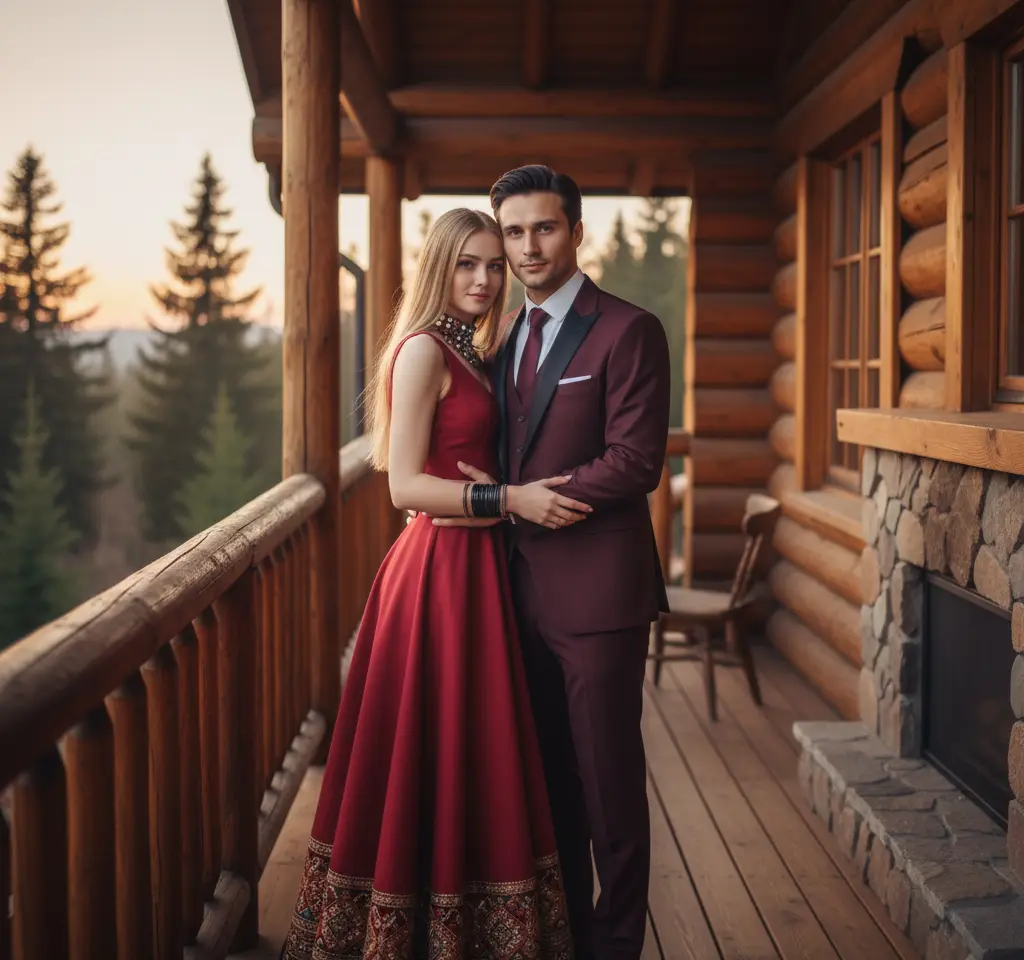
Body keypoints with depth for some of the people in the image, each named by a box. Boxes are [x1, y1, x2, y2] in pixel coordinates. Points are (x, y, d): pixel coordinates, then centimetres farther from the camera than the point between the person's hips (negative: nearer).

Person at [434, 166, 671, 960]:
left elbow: (636, 463, -17)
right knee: (550, 775, 16)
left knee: (608, 777, 3)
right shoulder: (509, 338, 15)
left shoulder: (629, 331, -9)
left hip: (597, 591, -7)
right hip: (527, 589, 7)